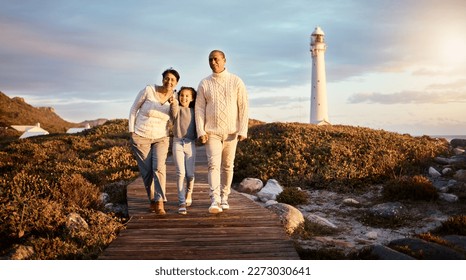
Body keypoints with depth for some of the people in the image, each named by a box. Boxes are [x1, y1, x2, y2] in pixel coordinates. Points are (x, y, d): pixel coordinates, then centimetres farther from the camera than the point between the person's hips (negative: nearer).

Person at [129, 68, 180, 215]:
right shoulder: (148, 90, -12)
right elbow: (134, 109, 0)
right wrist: (132, 131, -2)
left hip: (161, 138, 1)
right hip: (140, 137, -1)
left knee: (159, 167, -19)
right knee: (146, 171, 1)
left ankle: (159, 203, -23)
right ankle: (152, 200, 19)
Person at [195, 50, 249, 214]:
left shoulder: (236, 81, 1)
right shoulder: (204, 84, 4)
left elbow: (243, 107, -2)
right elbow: (199, 108, 2)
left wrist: (243, 131, -9)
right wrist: (201, 131, -8)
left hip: (231, 132, 0)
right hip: (211, 132, 0)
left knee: (227, 166, 8)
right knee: (213, 164, -13)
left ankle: (224, 197, 21)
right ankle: (215, 201, -21)